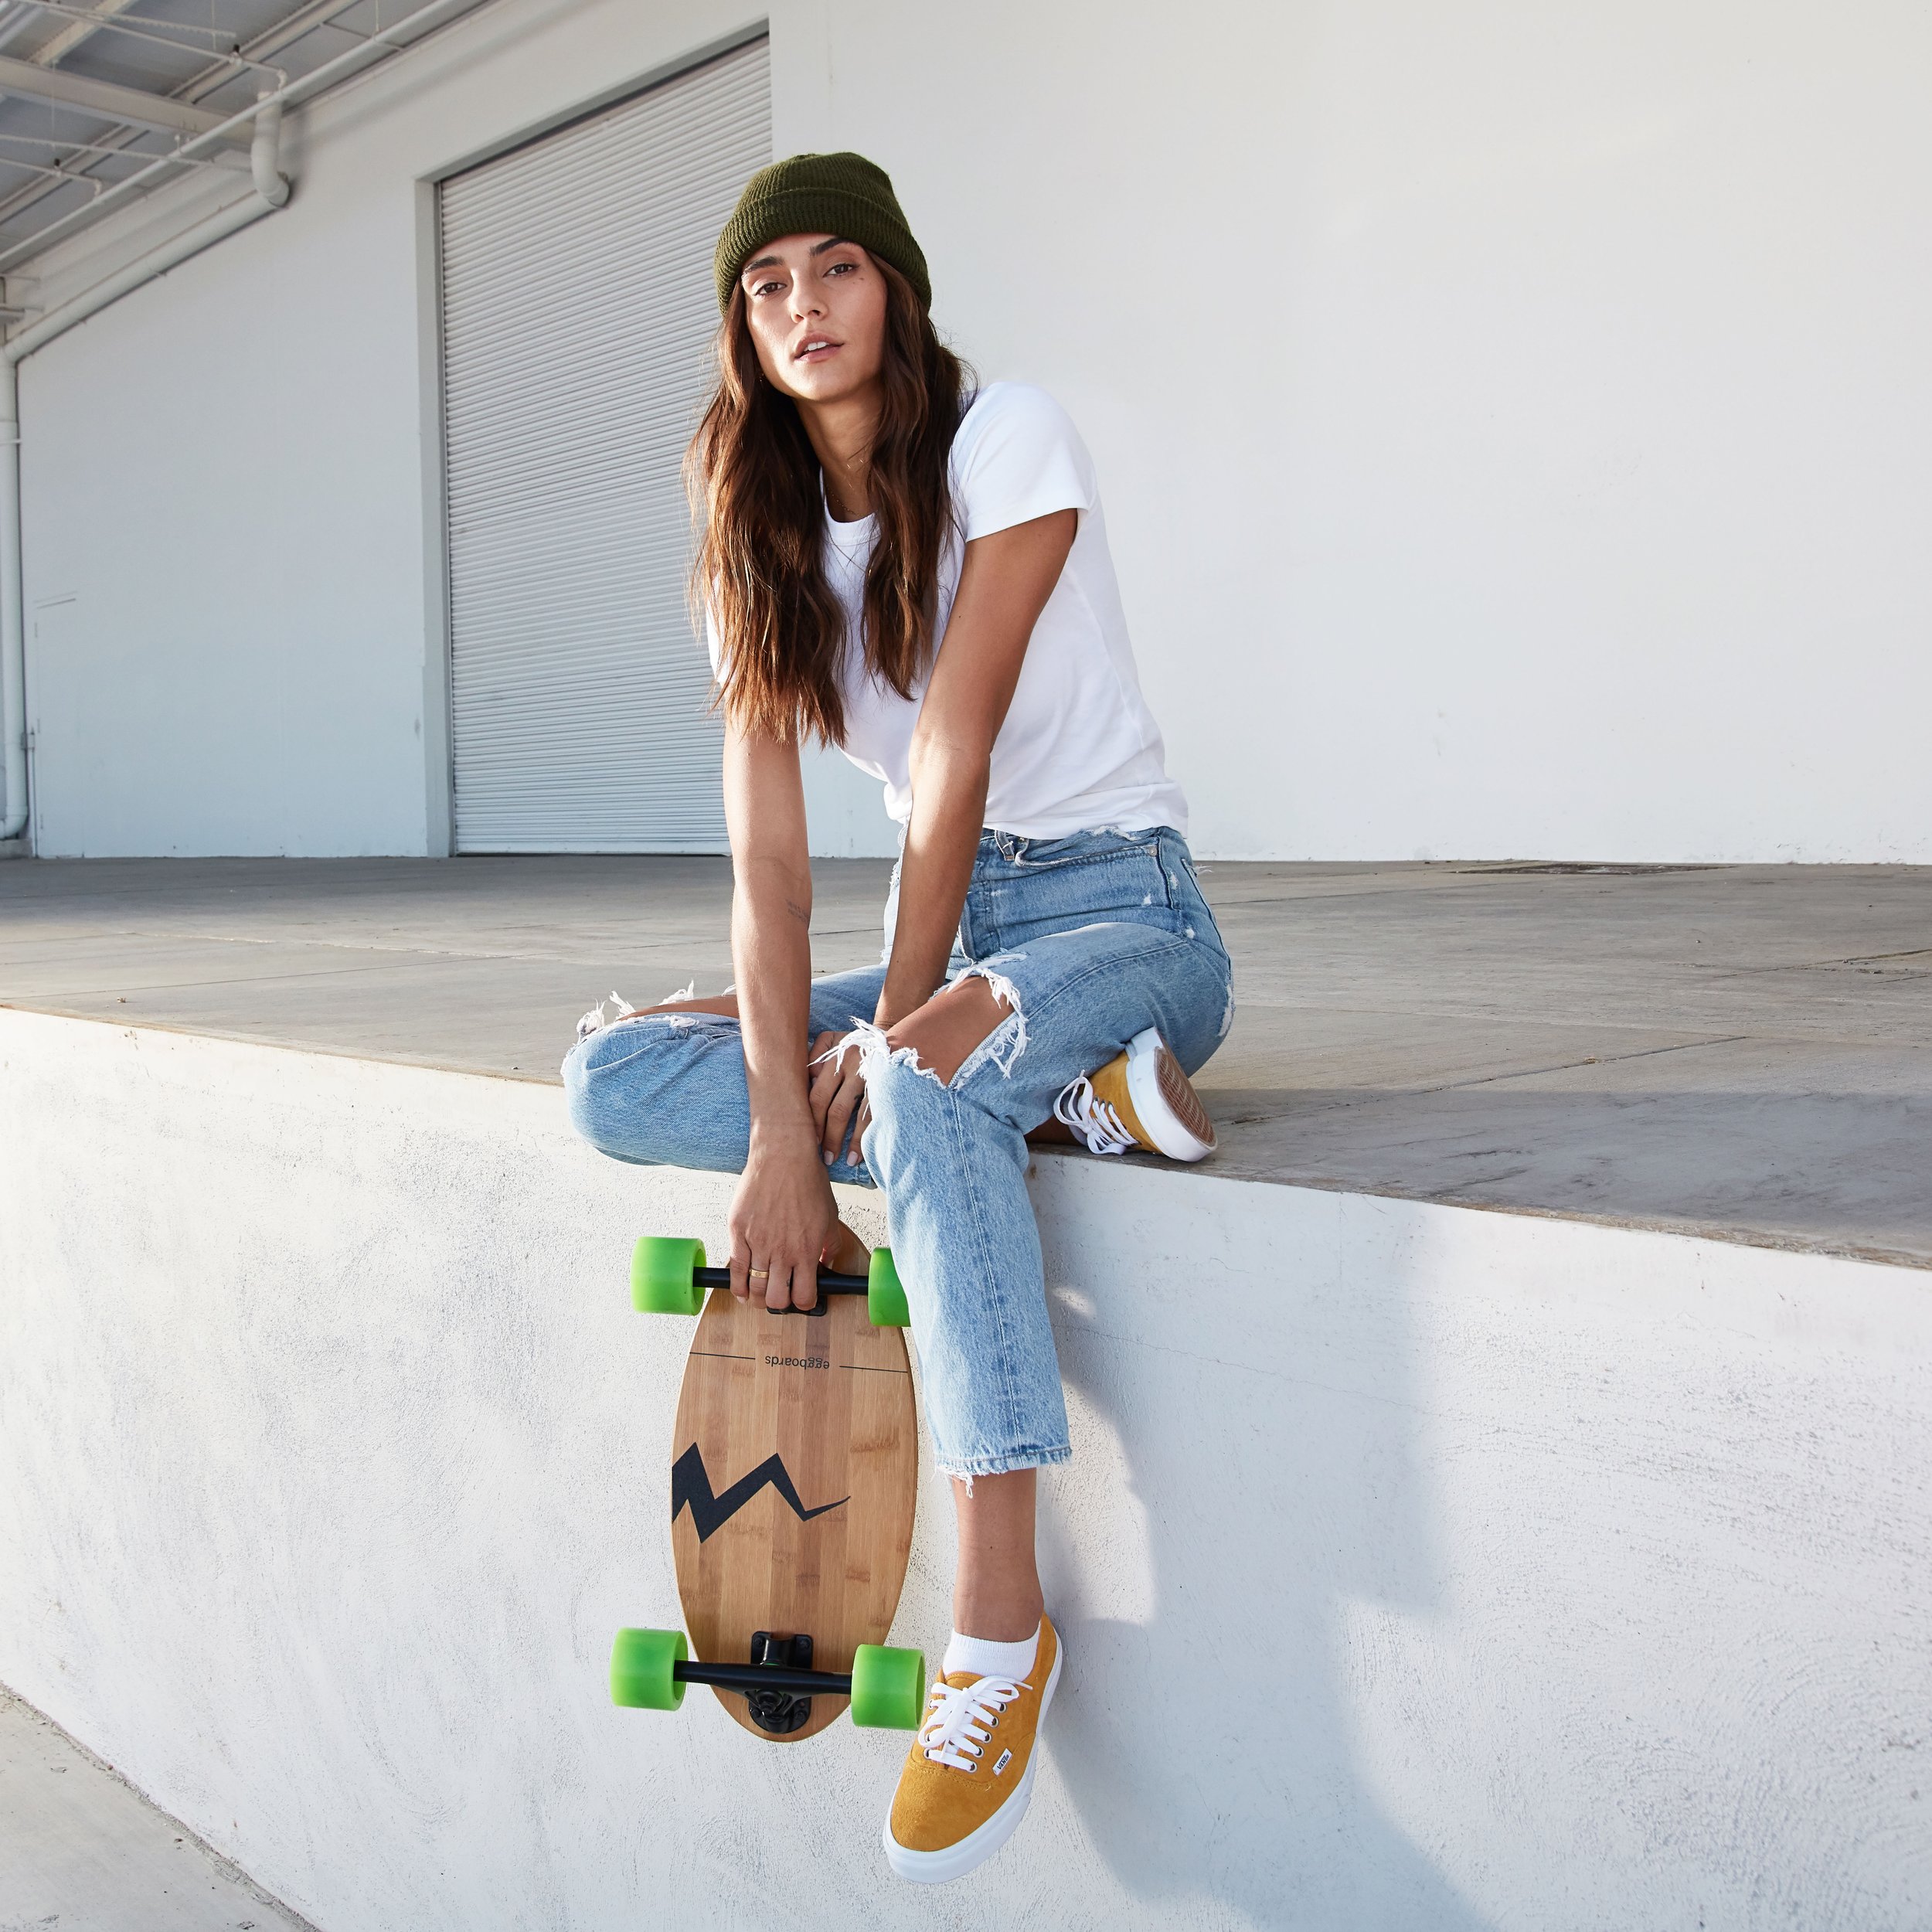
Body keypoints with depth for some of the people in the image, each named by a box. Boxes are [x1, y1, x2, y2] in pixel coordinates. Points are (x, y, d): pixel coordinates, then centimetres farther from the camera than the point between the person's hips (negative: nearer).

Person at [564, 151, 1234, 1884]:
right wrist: (783, 1130, -21)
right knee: (614, 1079, -12)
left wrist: (893, 1035, -20)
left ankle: (1001, 1631, -31)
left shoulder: (1008, 441, -9)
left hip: (1123, 907, -6)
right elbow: (772, 855, -9)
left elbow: (954, 762, -17)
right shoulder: (765, 542, 5)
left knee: (927, 1092, -38)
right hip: (949, 934, 6)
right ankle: (1049, 1092, -20)